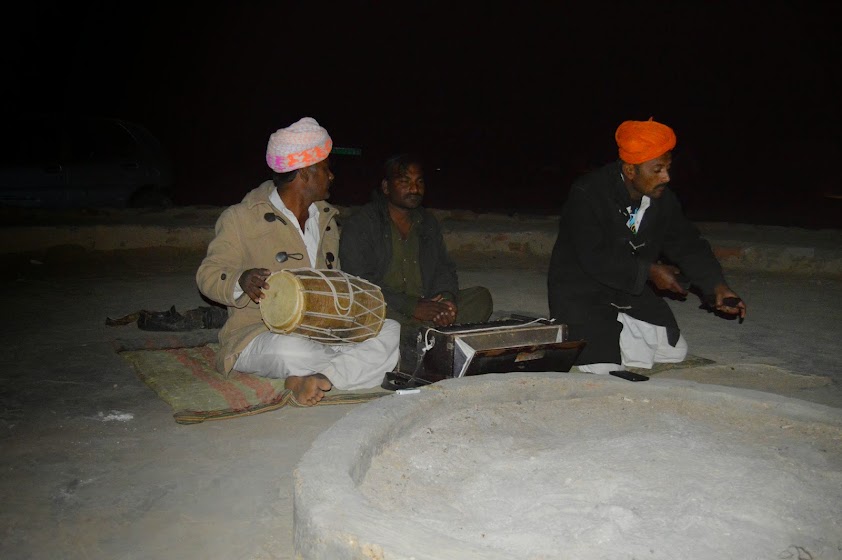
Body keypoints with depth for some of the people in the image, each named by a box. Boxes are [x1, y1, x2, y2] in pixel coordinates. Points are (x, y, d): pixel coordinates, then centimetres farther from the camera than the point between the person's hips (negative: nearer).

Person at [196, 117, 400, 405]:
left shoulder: (326, 217, 17)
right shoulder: (241, 218, -3)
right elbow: (208, 275, -3)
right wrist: (242, 282, -27)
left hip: (321, 330, 6)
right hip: (260, 334, -5)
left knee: (391, 331, -18)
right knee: (290, 350, -41)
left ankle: (318, 378, -38)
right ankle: (363, 367, -20)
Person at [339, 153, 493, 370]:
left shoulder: (428, 223, 18)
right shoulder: (360, 224, -3)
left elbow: (444, 268, 15)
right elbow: (358, 283, -14)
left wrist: (446, 298, -10)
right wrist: (413, 307, -23)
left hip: (425, 309, 6)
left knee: (481, 297, -12)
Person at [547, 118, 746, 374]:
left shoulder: (663, 199, -4)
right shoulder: (587, 194, -25)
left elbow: (688, 245, 0)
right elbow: (594, 259, -28)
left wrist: (717, 286, -14)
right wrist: (649, 271, -24)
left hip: (632, 289, 7)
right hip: (581, 290, -7)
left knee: (675, 351, 7)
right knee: (604, 368, -18)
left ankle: (612, 328, 21)